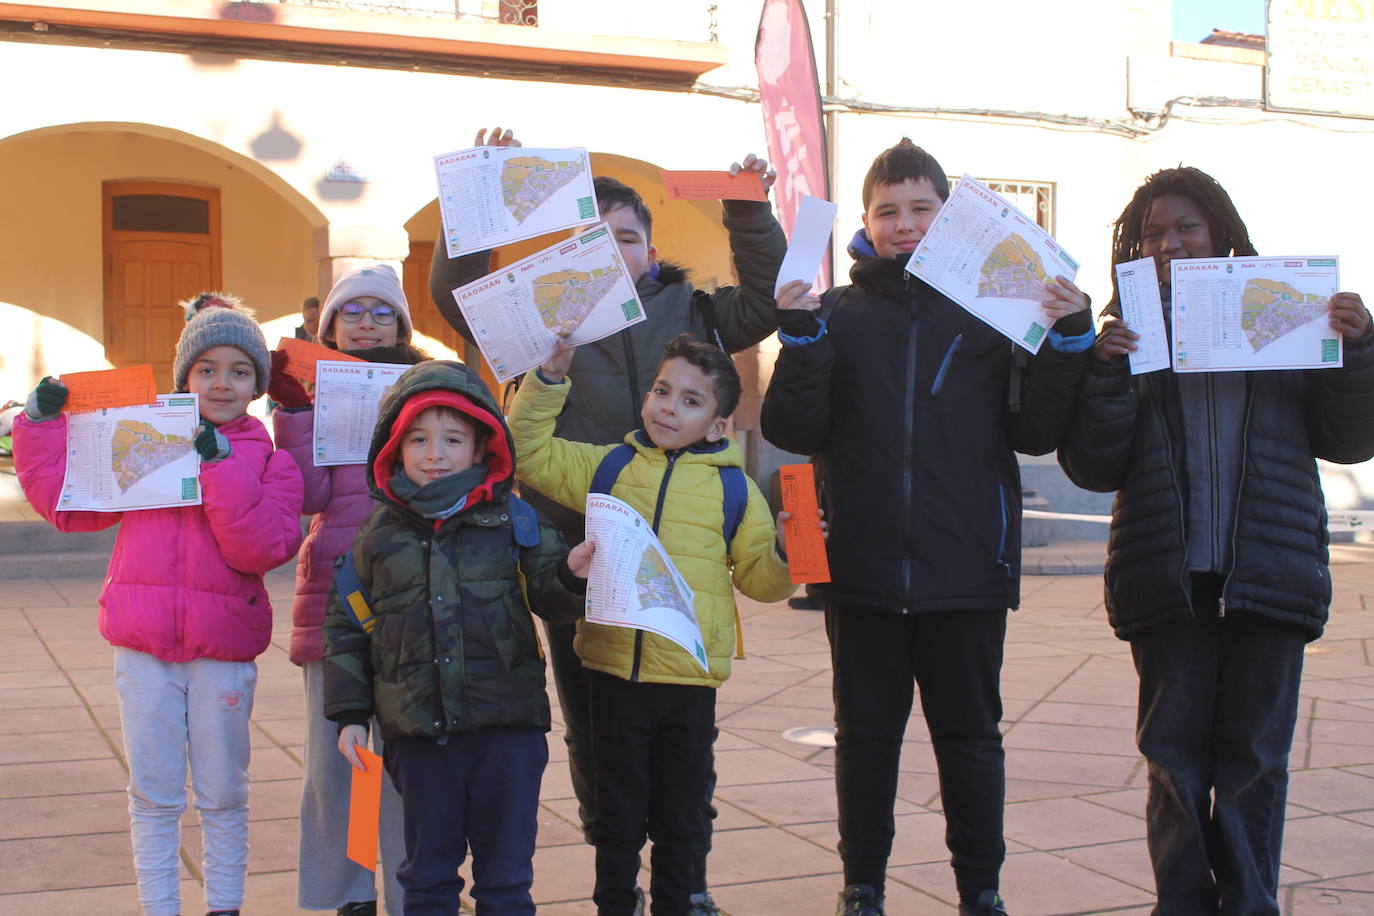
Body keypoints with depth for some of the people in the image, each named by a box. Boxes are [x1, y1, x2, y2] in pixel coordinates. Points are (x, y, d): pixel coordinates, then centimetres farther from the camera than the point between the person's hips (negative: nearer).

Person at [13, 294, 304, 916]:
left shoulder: (270, 462, 0)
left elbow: (261, 548, -15)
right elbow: (67, 505, 11)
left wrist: (220, 465, -21)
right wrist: (43, 422, 4)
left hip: (223, 650, -1)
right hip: (143, 645, 1)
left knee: (222, 796, 11)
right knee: (155, 796, 10)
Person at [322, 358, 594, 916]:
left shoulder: (511, 519, 0)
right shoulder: (379, 533, 4)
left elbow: (549, 595, 3)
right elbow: (346, 626, 9)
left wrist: (572, 575, -20)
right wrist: (349, 715, 5)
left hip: (506, 727, -1)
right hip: (418, 733, 1)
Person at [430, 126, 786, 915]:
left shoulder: (688, 312, 10)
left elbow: (767, 300, 7)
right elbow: (456, 291, -4)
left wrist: (750, 211, -3)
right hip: (577, 554, -1)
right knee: (592, 727, 9)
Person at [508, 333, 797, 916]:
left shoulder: (735, 489, 4)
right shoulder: (607, 466, 6)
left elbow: (759, 578, 7)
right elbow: (530, 453, 10)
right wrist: (547, 383, 1)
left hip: (690, 679, 0)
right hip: (614, 671, 1)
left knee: (681, 821, 12)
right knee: (617, 818, 12)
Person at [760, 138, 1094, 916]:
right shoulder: (837, 313, 4)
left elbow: (1036, 431, -2)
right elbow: (795, 431, -4)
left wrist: (1068, 340, -14)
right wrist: (801, 337, -16)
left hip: (967, 568, 0)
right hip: (864, 567, 1)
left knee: (970, 735, 11)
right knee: (866, 734, 11)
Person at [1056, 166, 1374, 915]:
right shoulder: (1127, 331, 6)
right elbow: (1093, 467, -1)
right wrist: (1104, 370, -15)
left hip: (1269, 574, 0)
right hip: (1168, 580, 0)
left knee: (1253, 761, 6)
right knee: (1175, 761, 5)